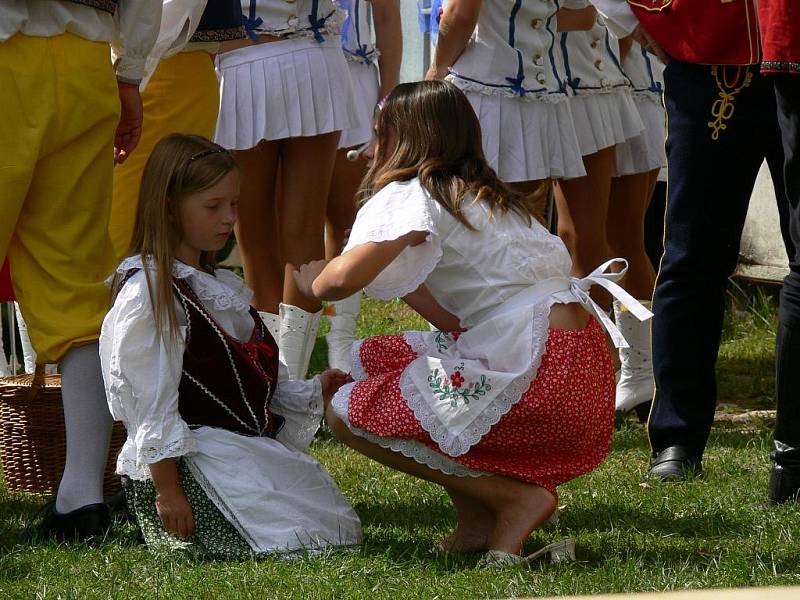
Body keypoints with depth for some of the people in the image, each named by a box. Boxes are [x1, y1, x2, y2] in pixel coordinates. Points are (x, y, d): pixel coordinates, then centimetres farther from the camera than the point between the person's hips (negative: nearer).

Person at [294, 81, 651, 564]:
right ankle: (480, 521, 9)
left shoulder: (409, 197, -2)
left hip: (535, 375, -9)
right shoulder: (493, 198, 23)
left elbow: (346, 277, -17)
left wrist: (313, 281, 5)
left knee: (348, 413, -3)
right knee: (369, 359, 19)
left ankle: (518, 497, -5)